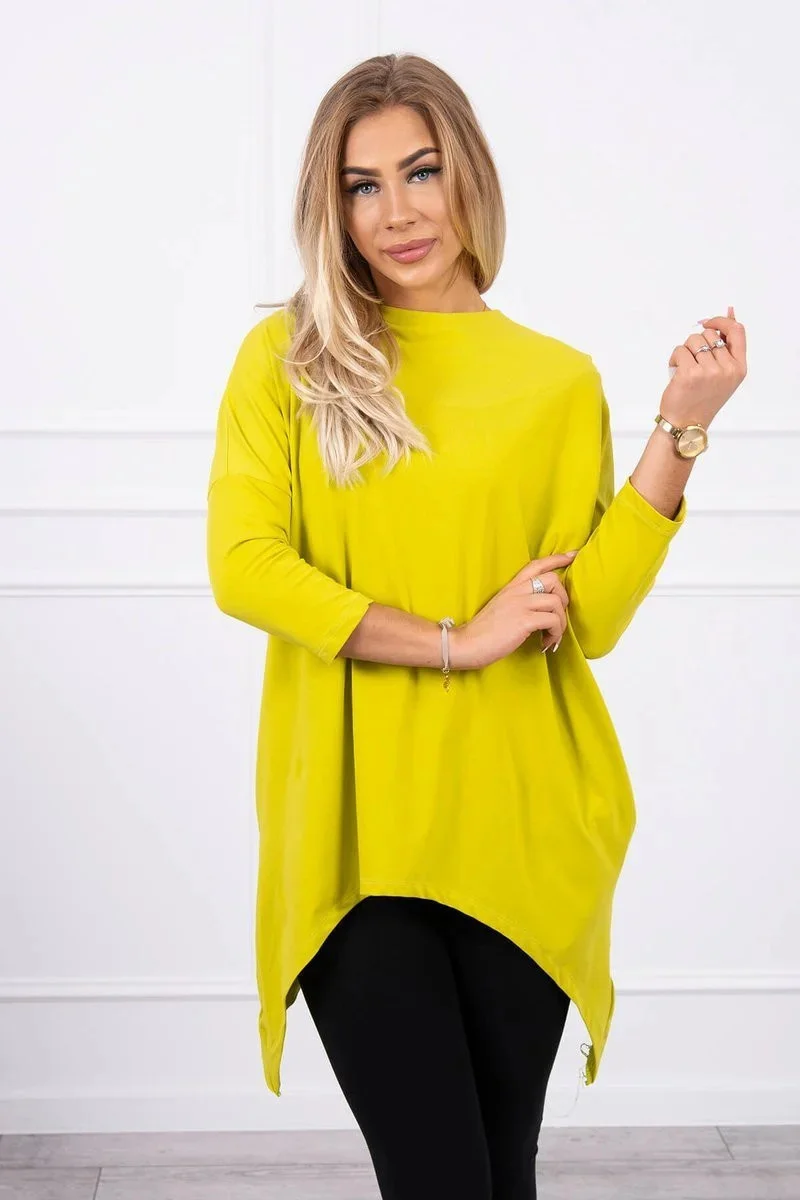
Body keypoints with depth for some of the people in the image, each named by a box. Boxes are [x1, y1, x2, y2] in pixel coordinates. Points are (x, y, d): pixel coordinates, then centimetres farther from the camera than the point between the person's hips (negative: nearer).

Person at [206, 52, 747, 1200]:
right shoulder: (286, 358, 4)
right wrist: (457, 640, -11)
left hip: (515, 834, 2)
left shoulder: (559, 380, 6)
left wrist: (681, 428, -8)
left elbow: (589, 620, -2)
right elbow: (243, 566, -8)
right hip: (353, 832, -1)